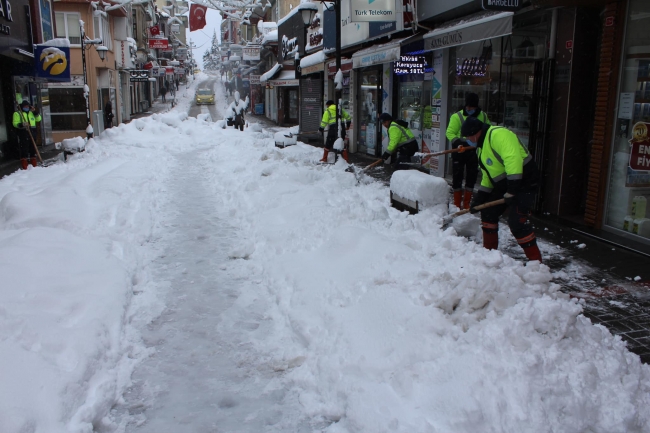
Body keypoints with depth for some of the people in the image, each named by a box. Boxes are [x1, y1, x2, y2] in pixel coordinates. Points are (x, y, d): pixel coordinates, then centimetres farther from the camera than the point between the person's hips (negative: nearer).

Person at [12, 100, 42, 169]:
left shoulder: (31, 113, 19)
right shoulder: (17, 114, 2)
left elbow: (38, 119, 15)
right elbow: (15, 123, -5)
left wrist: (35, 112, 3)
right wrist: (21, 125, -24)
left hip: (32, 134, 5)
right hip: (23, 134, -5)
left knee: (33, 148, 10)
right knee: (24, 149, -6)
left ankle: (34, 164, 19)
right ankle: (24, 166, -4)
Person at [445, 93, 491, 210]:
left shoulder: (483, 116, 3)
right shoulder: (457, 116, -11)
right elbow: (450, 132, -16)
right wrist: (457, 143, -31)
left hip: (474, 150, 4)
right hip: (459, 149, -4)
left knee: (472, 177, 9)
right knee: (457, 177, 0)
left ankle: (466, 204, 20)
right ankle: (457, 204, 12)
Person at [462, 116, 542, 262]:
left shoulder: (498, 135, -19)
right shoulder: (482, 146, 15)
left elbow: (513, 159, -32)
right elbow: (487, 176, 19)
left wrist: (512, 189, -33)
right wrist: (479, 199, 12)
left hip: (523, 185, -11)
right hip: (504, 187, 11)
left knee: (517, 222, -18)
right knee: (488, 213, 15)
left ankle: (535, 260, -8)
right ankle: (489, 252, 27)